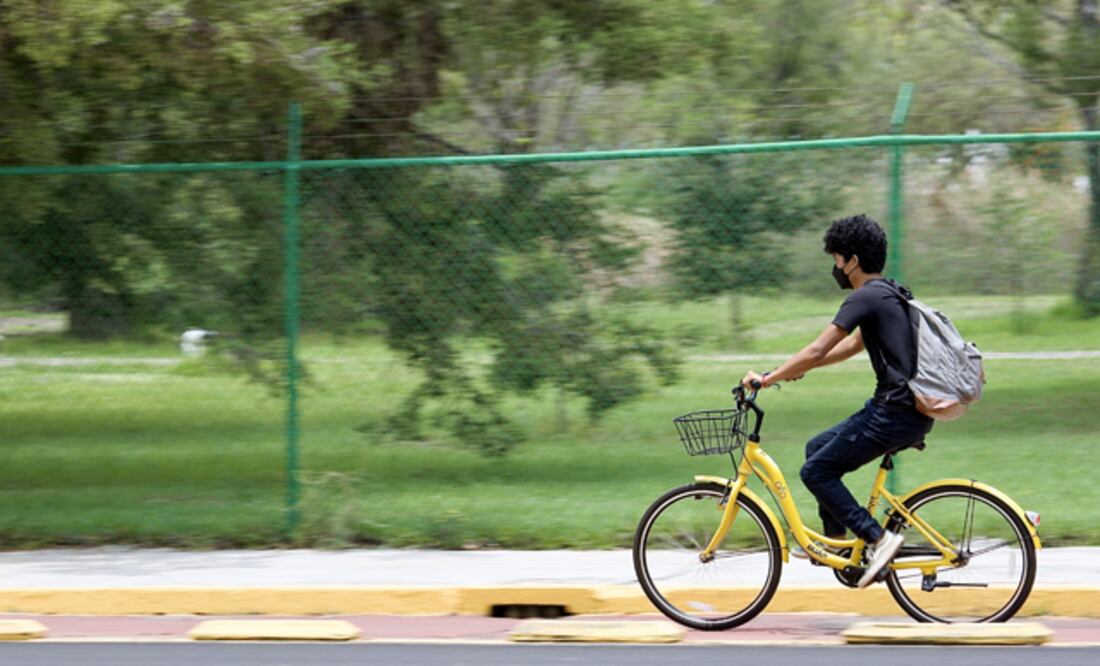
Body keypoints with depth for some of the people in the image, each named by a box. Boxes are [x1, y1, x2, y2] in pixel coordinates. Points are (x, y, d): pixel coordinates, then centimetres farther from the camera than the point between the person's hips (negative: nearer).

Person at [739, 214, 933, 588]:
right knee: (817, 449, 19)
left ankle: (878, 539, -9)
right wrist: (796, 369, 26)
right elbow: (854, 345, 31)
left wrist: (768, 379, -7)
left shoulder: (866, 297, -13)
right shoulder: (890, 294, 18)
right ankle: (836, 540, 20)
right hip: (909, 412, 10)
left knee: (816, 471, -4)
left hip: (895, 415, -10)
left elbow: (817, 351, -17)